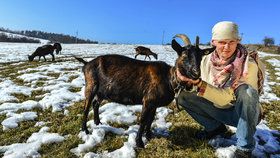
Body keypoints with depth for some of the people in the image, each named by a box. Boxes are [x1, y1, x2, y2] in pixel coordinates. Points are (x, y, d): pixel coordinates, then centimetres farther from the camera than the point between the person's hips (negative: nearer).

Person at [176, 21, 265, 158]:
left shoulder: (248, 64, -22)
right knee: (183, 96, -12)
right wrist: (190, 81, -31)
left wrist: (199, 83, -43)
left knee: (245, 90, -36)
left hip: (244, 113, -3)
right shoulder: (207, 60, -9)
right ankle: (216, 128, 9)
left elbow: (226, 97, -31)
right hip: (219, 110, 4)